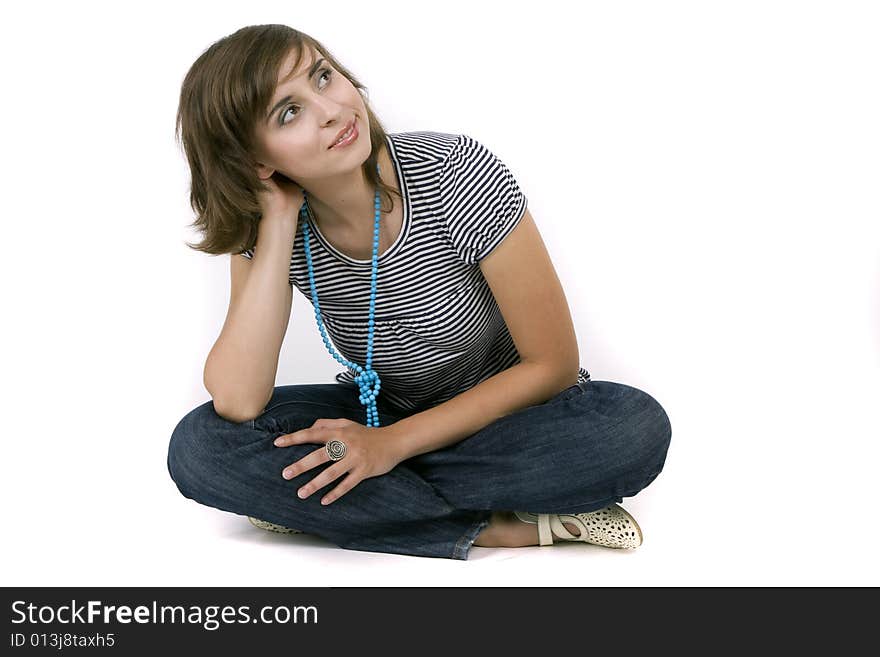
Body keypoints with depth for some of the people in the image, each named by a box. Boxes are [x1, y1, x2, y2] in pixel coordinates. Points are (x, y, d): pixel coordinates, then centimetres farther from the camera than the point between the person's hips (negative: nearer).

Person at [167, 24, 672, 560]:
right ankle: (502, 526, -22)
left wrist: (396, 442, -22)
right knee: (200, 447, -23)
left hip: (504, 413, -2)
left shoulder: (453, 172, -23)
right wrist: (278, 223, -29)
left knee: (636, 426, -33)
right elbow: (237, 403, -27)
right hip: (376, 415, 3)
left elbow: (553, 364, -19)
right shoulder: (264, 224, -14)